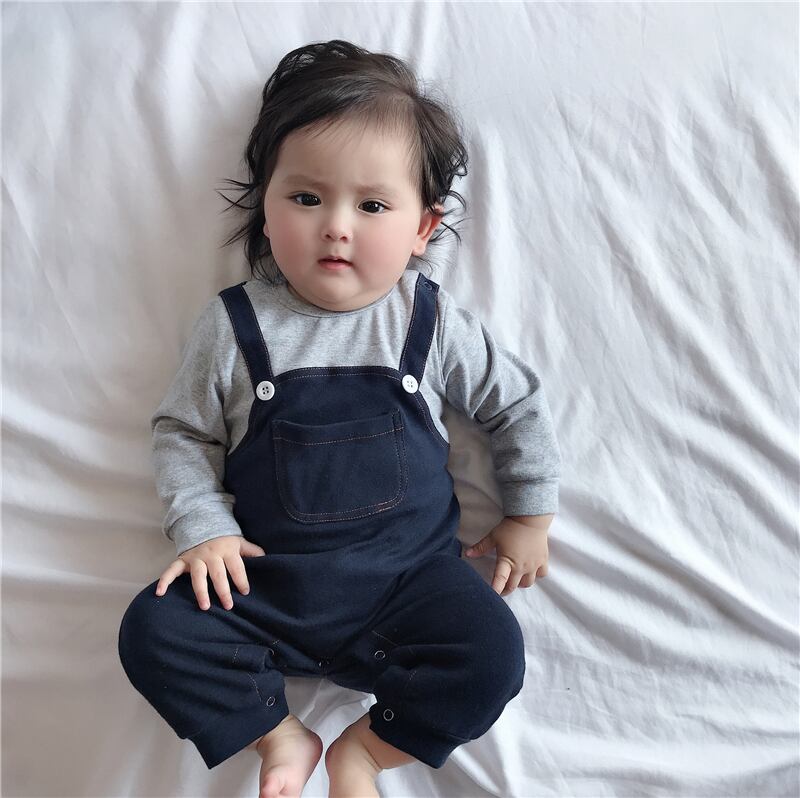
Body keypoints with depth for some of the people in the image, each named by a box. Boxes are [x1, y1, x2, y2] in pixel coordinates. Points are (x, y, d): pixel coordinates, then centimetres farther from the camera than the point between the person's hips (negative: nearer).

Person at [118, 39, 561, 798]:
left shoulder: (433, 324, -4)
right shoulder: (234, 326, -5)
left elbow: (519, 404, 8)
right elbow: (181, 430, 5)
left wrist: (530, 517, 10)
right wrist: (201, 527, -9)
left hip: (410, 569, 0)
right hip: (266, 574, 1)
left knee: (493, 656, -20)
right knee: (153, 631, -16)